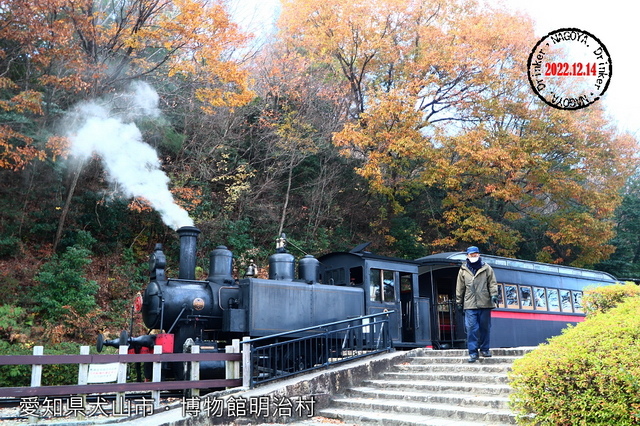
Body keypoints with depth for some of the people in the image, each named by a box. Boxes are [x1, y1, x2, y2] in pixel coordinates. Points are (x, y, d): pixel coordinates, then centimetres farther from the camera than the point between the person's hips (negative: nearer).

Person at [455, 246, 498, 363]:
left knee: (485, 327, 7)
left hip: (485, 304, 0)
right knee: (471, 328, -6)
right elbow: (460, 287, 12)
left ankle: (484, 349, 23)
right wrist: (459, 301, 11)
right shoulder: (463, 270, 9)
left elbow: (492, 283, 5)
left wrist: (493, 294, -9)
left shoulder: (487, 268, 8)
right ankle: (473, 352, -2)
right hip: (470, 305, 0)